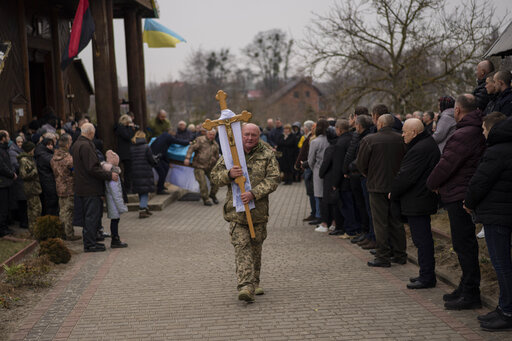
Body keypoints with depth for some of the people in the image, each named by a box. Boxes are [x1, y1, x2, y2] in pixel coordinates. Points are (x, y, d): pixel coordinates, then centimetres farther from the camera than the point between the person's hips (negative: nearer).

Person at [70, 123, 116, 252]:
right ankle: (90, 244, -1)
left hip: (81, 187, 10)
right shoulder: (86, 146, -19)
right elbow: (92, 168, -23)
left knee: (87, 216, 16)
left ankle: (89, 242, 22)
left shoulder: (76, 145, 14)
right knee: (92, 216, -4)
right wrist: (109, 175, -16)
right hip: (90, 188, -10)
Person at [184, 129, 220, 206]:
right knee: (203, 183, -9)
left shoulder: (215, 145, 13)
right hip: (199, 166, -4)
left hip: (210, 167, 4)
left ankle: (212, 195, 23)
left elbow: (217, 157, 23)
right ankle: (206, 199, 5)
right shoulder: (200, 140, -2)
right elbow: (191, 148, -10)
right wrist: (187, 158, -23)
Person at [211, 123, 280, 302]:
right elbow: (215, 176, 6)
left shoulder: (267, 155, 3)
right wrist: (229, 174, -16)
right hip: (236, 209, -1)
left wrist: (254, 193, -19)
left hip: (258, 209, 1)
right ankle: (245, 285, -20)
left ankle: (254, 282, 27)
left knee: (256, 247, 12)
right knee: (241, 246, -12)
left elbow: (273, 179, -6)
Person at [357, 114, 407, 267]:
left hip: (378, 186, -4)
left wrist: (367, 174, 14)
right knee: (396, 221, 13)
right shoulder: (401, 139, -1)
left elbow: (361, 163, -5)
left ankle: (383, 257, 3)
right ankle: (400, 255, 19)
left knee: (380, 222, 1)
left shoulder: (369, 140, -12)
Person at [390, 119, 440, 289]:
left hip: (416, 202, -11)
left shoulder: (419, 150, -21)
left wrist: (393, 193, -5)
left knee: (422, 239, -5)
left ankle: (427, 277, -1)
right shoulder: (429, 143, 14)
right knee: (423, 238, 16)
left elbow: (406, 176, -20)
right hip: (425, 199, 11)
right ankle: (427, 274, 24)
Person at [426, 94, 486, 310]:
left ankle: (470, 294, 0)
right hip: (465, 194, 10)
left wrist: (432, 183, -3)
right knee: (465, 244, 17)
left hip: (459, 196, -10)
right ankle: (467, 287, 26)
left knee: (464, 245, -5)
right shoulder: (477, 132, 12)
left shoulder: (464, 135, -20)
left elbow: (446, 164, -19)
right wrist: (438, 183, 15)